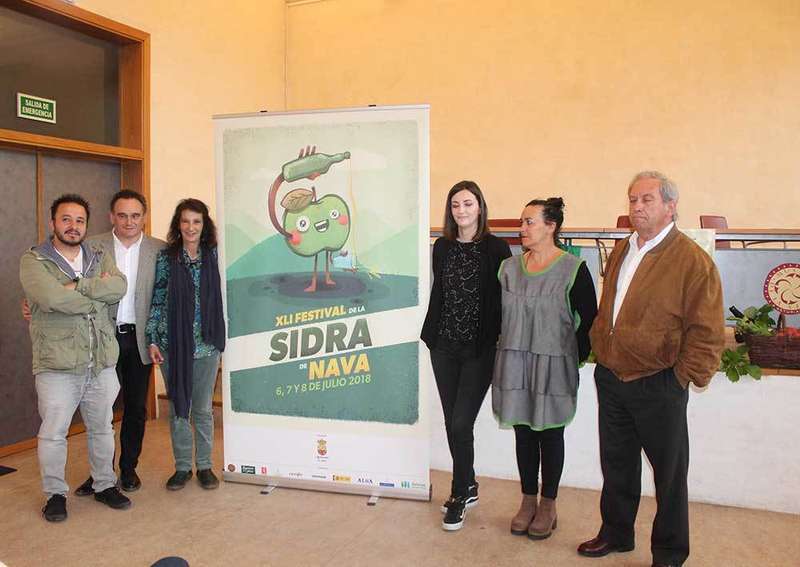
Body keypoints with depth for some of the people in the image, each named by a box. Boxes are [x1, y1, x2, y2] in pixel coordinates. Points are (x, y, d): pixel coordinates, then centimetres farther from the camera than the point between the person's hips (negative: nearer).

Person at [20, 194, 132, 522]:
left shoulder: (99, 258, 10)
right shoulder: (33, 261, -3)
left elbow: (119, 287, -10)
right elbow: (52, 298, -22)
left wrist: (76, 286, -18)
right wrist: (97, 292, -10)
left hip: (102, 364, 4)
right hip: (57, 366, -4)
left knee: (102, 429, 16)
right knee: (53, 434, 5)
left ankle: (105, 485, 32)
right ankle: (55, 494, 23)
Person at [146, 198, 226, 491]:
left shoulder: (212, 255, 2)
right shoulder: (166, 257, 0)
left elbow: (218, 298, 7)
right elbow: (157, 300, 2)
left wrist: (219, 337, 2)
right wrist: (152, 340, -2)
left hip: (206, 344, 0)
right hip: (173, 344, 0)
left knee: (203, 409, 9)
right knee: (177, 408, 10)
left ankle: (204, 466, 23)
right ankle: (182, 467, 23)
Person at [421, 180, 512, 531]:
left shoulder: (496, 248, -6)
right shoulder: (442, 247, 7)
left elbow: (504, 299, -5)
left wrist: (495, 342, -9)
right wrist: (430, 334, 12)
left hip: (479, 350, -4)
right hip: (445, 346, 5)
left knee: (461, 423, -6)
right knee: (452, 423, 11)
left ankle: (459, 495, 13)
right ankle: (468, 487, 30)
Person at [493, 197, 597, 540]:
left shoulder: (573, 270, -9)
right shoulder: (509, 268, 5)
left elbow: (590, 319, -5)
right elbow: (498, 315, 13)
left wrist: (574, 357, -5)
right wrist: (507, 351, 9)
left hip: (553, 366, -4)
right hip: (514, 364, 4)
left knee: (549, 433, 9)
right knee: (523, 432, 12)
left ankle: (548, 505, 24)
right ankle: (528, 501, 27)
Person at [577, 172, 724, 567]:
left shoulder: (693, 260, -12)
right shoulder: (620, 252, 10)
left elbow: (708, 331, -12)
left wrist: (684, 375, -13)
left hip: (657, 385, -6)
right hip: (610, 378, 7)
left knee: (669, 472, 10)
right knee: (616, 464, 19)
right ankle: (615, 534, 38)